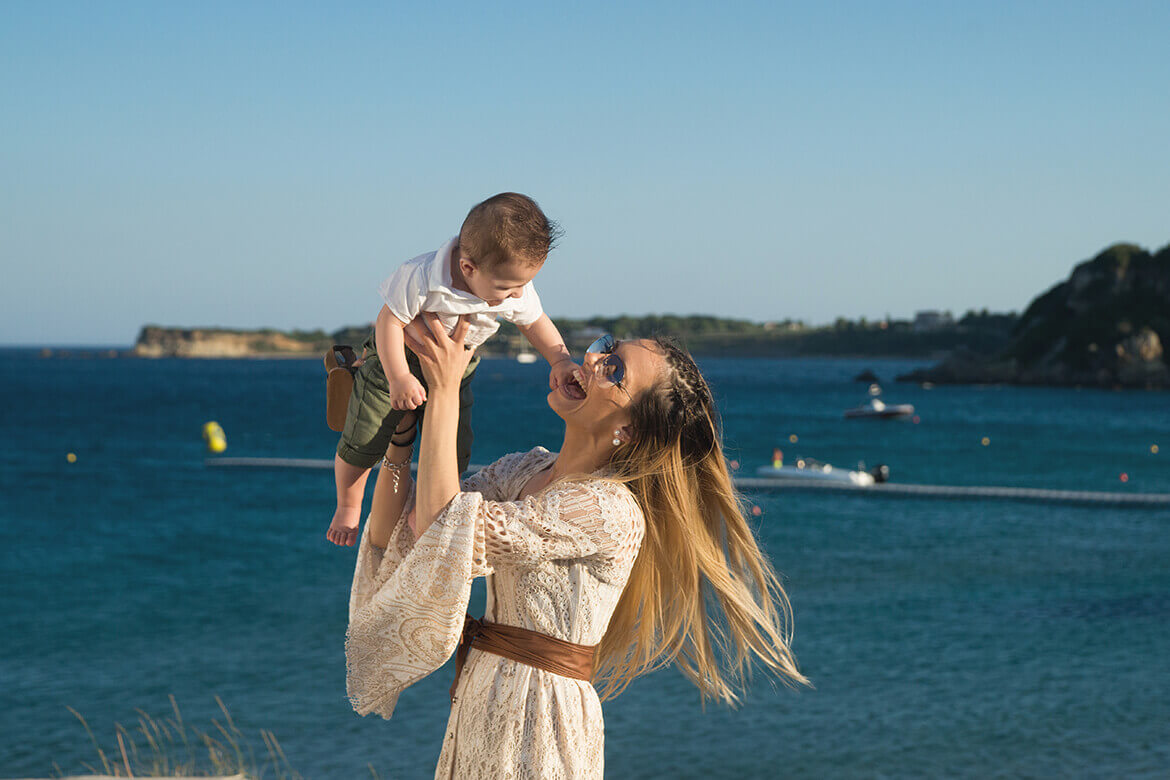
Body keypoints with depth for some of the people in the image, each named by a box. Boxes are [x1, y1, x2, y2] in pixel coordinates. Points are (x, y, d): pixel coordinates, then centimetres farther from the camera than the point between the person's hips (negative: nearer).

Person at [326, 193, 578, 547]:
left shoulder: (516, 291, -23)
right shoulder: (421, 278, -38)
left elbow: (535, 322, -3)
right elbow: (390, 321, -27)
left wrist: (560, 360, -17)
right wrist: (399, 378, -31)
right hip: (397, 360, -4)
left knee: (454, 455, 0)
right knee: (362, 443, -1)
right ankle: (348, 506, 27)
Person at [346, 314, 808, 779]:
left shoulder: (608, 512, -19)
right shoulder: (524, 470, 7)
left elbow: (444, 537, -24)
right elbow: (390, 536, 7)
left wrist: (445, 390, -22)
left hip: (540, 723, -8)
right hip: (480, 702, 8)